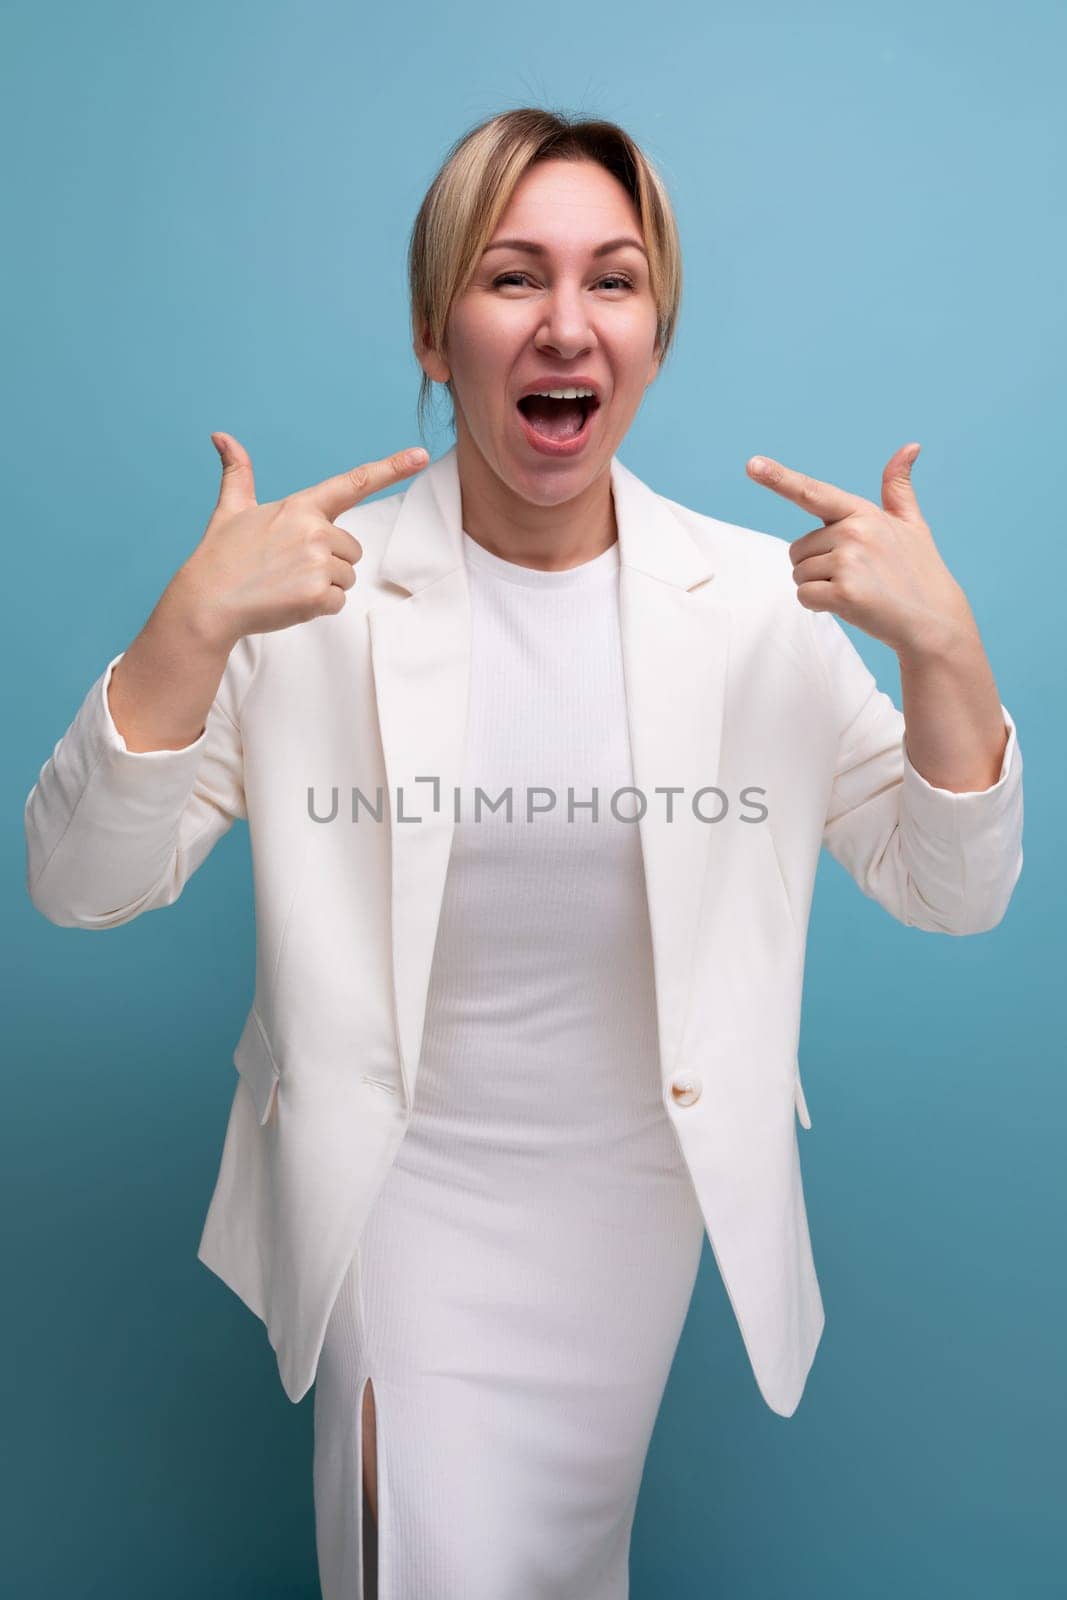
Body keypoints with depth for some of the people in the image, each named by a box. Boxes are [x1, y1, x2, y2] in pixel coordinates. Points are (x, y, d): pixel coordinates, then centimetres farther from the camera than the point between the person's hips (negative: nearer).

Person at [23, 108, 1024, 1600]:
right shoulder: (312, 595, -13)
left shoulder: (760, 598, -8)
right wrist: (194, 624, -28)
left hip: (648, 1187, 3)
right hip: (404, 1187, -2)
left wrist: (944, 644, -22)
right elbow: (83, 885, -14)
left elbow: (954, 894, -6)